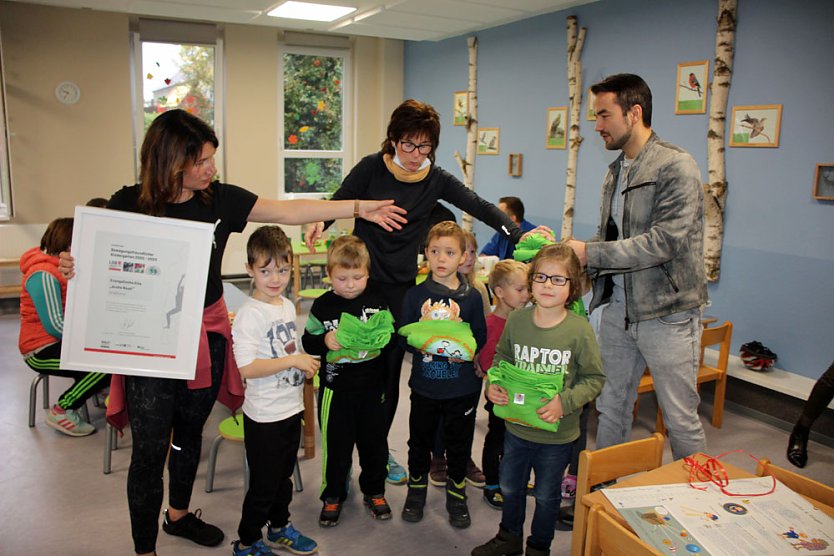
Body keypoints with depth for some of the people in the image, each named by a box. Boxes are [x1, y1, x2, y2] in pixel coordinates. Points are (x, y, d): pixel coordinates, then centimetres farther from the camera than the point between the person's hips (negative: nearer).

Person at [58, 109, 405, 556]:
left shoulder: (219, 199, -4)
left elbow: (289, 211, -3)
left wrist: (360, 208, -5)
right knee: (149, 451, 2)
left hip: (206, 333, 4)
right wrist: (73, 267, -25)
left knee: (190, 432, 22)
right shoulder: (129, 204, -11)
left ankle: (179, 514, 46)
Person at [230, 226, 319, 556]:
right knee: (263, 485, 8)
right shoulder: (249, 314, -20)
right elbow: (247, 367, -27)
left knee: (283, 476, 24)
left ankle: (279, 529, 44)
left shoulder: (288, 306, 5)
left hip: (292, 408, 8)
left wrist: (305, 366, 5)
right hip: (264, 416, -7)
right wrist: (294, 360, -24)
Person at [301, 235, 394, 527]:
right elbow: (307, 342, -2)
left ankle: (374, 492, 34)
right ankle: (333, 496, 29)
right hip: (336, 386, -2)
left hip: (372, 385, 2)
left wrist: (383, 337, -16)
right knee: (337, 444, 9)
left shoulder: (377, 301, -1)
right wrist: (324, 341, -21)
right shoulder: (323, 305, -5)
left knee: (374, 441, 12)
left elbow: (392, 333, 6)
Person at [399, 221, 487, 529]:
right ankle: (416, 487, 36)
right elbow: (403, 335, 0)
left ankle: (456, 494, 32)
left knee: (459, 443, 13)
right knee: (420, 440, 15)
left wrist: (467, 350, -19)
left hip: (462, 387, 0)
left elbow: (481, 337, 1)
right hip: (424, 385, 0)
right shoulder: (415, 295, -1)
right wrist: (418, 340, -21)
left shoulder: (471, 297, -1)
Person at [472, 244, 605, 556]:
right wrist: (493, 383, -10)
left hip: (557, 434, -3)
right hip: (516, 425, 3)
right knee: (510, 486, 23)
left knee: (546, 495, 18)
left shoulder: (580, 330, -17)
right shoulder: (516, 320, -8)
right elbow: (501, 357, 8)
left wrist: (565, 402, -23)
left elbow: (594, 378, -10)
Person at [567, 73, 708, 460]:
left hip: (666, 312, -7)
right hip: (617, 308, 8)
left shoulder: (676, 166, -14)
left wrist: (589, 253, -22)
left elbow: (665, 241, -23)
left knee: (680, 417, 5)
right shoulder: (616, 171, 12)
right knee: (611, 407, 18)